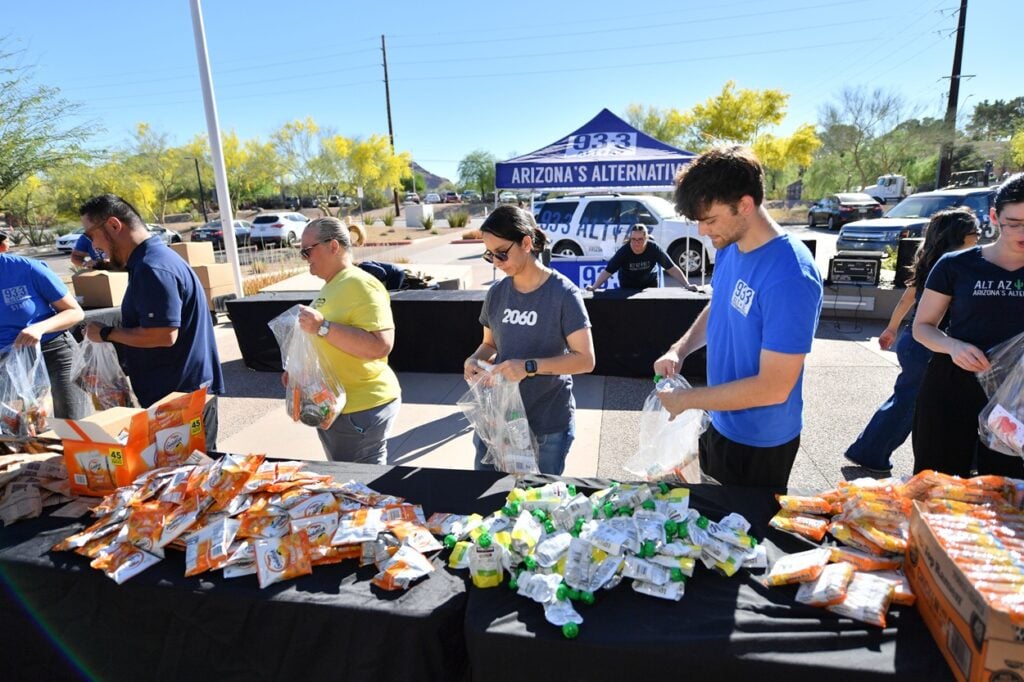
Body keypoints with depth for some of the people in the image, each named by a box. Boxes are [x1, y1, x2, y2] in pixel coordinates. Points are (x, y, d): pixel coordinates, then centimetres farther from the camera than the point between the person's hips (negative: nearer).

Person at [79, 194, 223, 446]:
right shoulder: (152, 258, 14)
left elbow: (163, 335, -25)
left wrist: (106, 334, -12)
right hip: (185, 390, 10)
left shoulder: (152, 269, -19)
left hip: (179, 395, -10)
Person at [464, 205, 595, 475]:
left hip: (549, 424, -4)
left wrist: (530, 366, -26)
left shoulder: (563, 294, -13)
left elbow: (585, 359, -14)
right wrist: (475, 360, -8)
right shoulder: (497, 293, 3)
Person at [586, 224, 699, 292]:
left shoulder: (654, 249, -24)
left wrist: (687, 285, -27)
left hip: (650, 285, 1)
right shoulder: (623, 252, -26)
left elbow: (672, 268, -21)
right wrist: (594, 287, -38)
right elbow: (607, 271, -25)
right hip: (627, 287, -1)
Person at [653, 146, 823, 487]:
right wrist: (680, 349, -4)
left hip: (759, 443, -7)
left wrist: (687, 399, -20)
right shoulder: (730, 248, -4)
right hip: (720, 422, 7)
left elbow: (773, 387, -29)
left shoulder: (790, 277, -30)